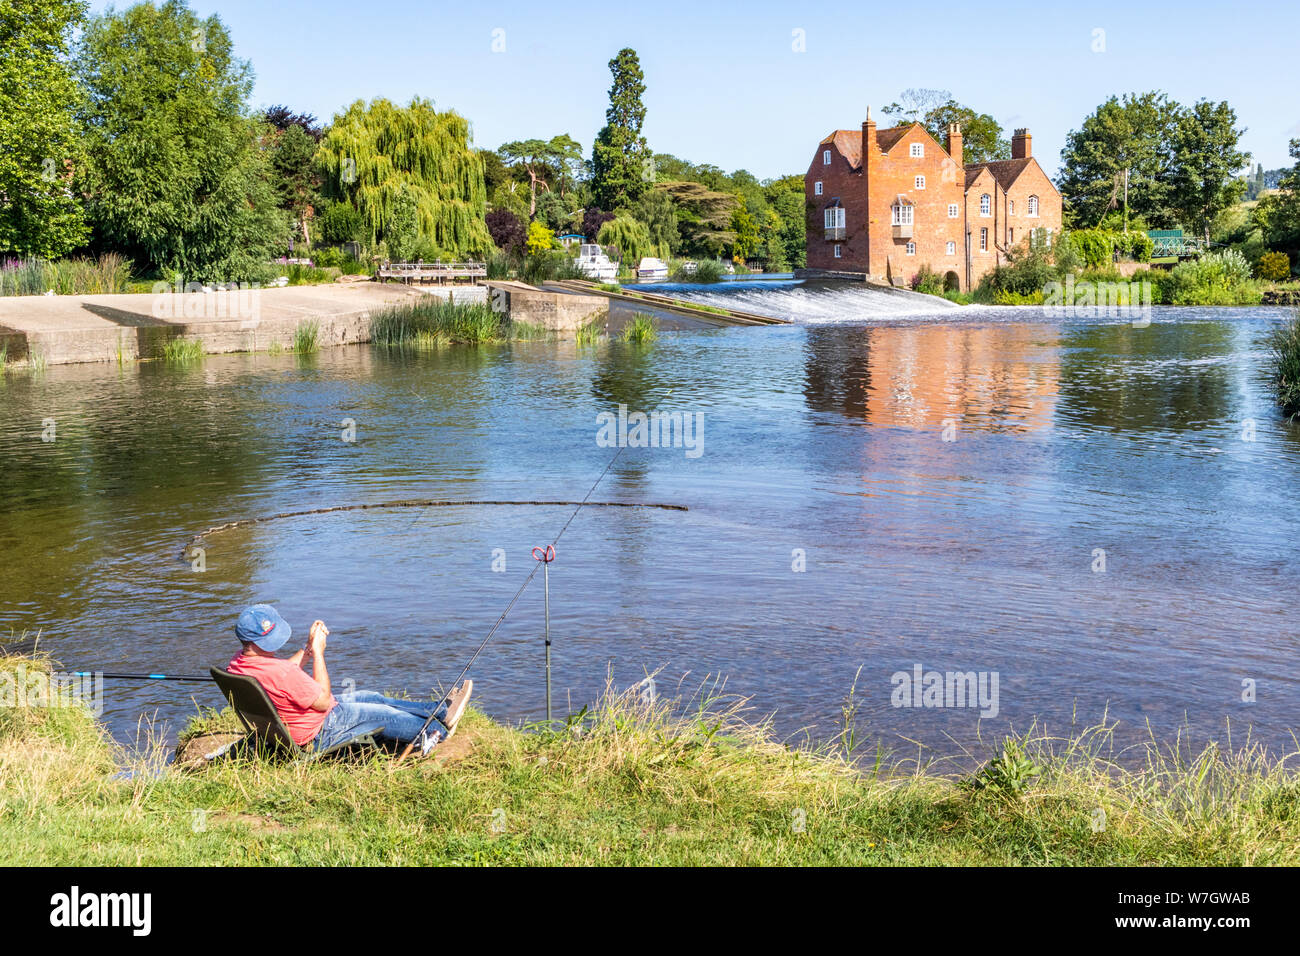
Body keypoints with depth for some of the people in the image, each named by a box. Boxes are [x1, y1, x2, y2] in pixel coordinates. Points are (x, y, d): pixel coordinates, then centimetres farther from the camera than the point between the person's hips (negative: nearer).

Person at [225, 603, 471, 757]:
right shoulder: (280, 672, -37)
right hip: (318, 732, -10)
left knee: (373, 698, 17)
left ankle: (440, 709, 26)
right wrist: (318, 651, -17)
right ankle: (439, 729, 29)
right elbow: (324, 701, -23)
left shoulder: (235, 664, -7)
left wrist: (308, 648, 2)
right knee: (382, 713, 7)